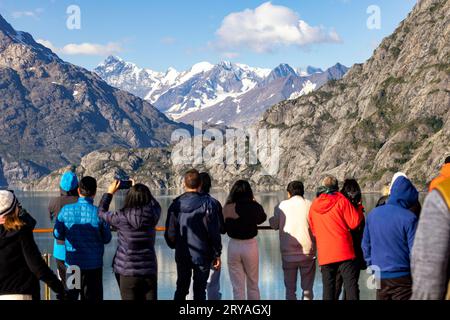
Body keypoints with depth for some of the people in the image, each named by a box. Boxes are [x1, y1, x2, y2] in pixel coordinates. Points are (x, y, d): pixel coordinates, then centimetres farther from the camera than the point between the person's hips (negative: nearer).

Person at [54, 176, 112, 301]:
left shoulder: (66, 210, -9)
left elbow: (57, 234, 1)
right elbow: (107, 239, -4)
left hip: (71, 263, 2)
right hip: (94, 265, -2)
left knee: (69, 296, 15)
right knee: (92, 297, 8)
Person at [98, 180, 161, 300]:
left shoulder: (122, 217, -12)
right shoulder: (153, 215, -6)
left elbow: (101, 212, 5)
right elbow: (156, 205, 19)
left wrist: (110, 192, 15)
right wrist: (143, 192, 22)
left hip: (127, 271, -2)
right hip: (149, 270, 2)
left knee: (130, 297, 7)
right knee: (150, 298, 10)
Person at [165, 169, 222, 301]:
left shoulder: (176, 204, -2)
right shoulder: (207, 203, -11)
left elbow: (170, 232, 3)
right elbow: (214, 232, -11)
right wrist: (217, 254, -2)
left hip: (181, 255, 3)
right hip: (202, 255, -3)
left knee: (181, 289, 16)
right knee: (199, 291, 6)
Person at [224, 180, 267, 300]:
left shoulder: (228, 208, -12)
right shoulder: (254, 206, -9)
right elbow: (262, 218, 13)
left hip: (233, 246, -1)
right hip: (251, 245, 1)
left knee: (237, 288, 7)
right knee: (253, 286, 17)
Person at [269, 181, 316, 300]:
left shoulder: (282, 206, 0)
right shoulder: (310, 205, -3)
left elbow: (274, 225, 7)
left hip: (288, 253, 1)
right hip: (307, 252, -1)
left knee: (290, 289, 10)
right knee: (307, 289, 7)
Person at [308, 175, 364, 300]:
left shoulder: (313, 206, 10)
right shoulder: (341, 201, -4)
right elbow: (354, 223, -5)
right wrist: (359, 211, 12)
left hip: (324, 255, 4)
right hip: (344, 253, -4)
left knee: (328, 288, 8)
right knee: (351, 286, -2)